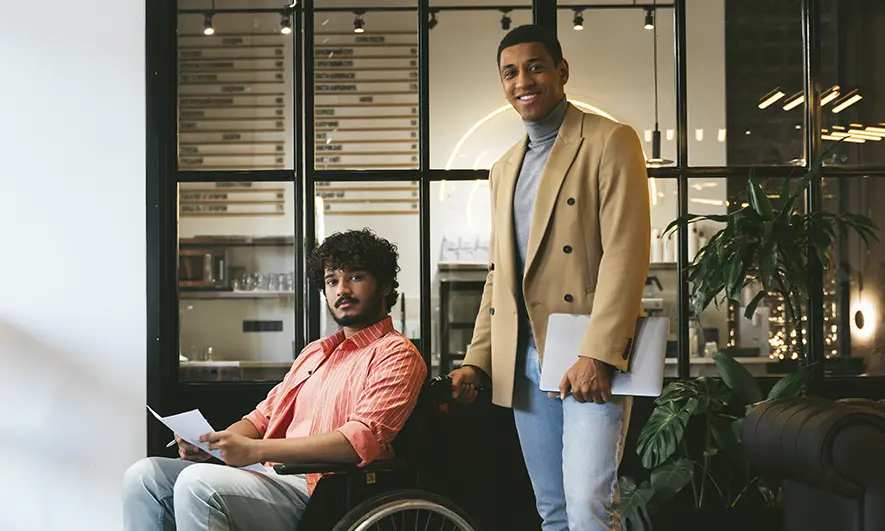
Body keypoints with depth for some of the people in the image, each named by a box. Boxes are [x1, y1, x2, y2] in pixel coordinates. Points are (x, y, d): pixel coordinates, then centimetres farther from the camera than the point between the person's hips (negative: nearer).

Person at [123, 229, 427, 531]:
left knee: (197, 482, -28)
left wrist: (254, 450, -21)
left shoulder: (396, 354, -2)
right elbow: (264, 416, 26)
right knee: (145, 475, -5)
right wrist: (208, 443, 2)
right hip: (271, 477, 9)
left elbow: (363, 439, -17)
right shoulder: (315, 352, 27)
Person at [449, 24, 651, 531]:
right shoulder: (505, 169, 20)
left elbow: (625, 255, -12)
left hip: (591, 357, -7)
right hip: (524, 364, 7)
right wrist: (477, 360, 12)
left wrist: (598, 355, -20)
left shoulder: (610, 142, -2)